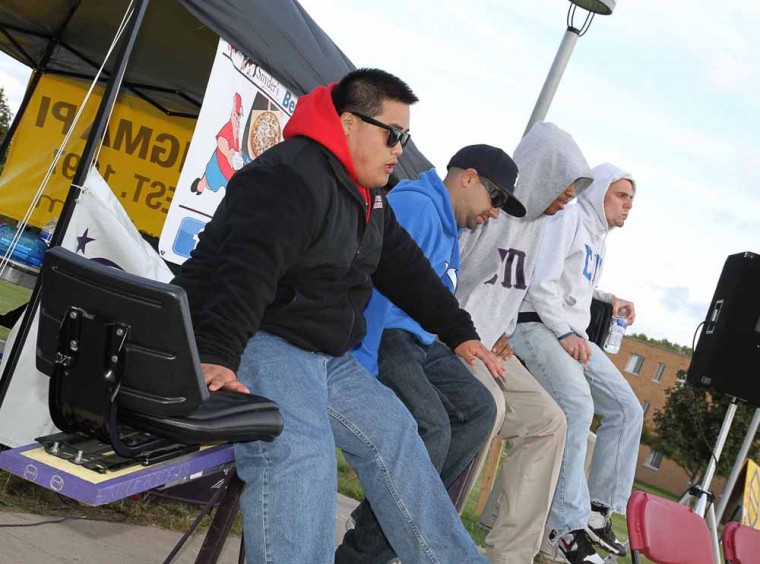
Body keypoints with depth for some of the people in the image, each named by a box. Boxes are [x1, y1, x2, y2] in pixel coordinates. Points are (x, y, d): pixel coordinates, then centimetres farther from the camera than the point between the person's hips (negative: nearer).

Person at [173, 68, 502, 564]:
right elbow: (247, 270, -32)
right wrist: (216, 355, -43)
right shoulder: (289, 178, -18)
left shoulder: (369, 198, 16)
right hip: (258, 339, -9)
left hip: (326, 354, 10)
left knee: (392, 432, 2)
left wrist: (459, 333, 24)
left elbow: (405, 268, 24)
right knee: (299, 450, -32)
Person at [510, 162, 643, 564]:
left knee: (627, 409, 3)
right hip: (537, 325, -10)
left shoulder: (599, 236, 22)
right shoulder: (567, 219, -7)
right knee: (577, 406, -29)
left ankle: (598, 509, 7)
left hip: (573, 334, 10)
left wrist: (608, 299, 18)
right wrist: (565, 331, -20)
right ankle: (564, 530, -27)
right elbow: (541, 281, -16)